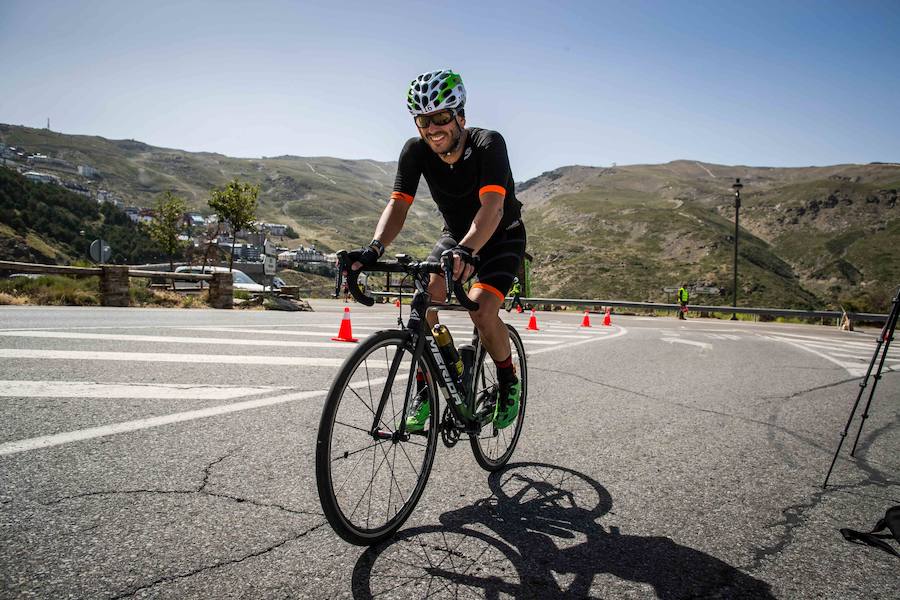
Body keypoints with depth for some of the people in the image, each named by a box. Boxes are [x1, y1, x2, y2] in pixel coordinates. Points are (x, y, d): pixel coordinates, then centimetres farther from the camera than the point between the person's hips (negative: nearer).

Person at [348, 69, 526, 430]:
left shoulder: (488, 144, -29)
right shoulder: (415, 151, -17)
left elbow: (492, 207, -43)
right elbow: (398, 204, -24)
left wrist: (467, 251, -61)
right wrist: (374, 249, -43)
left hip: (502, 238, -4)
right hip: (455, 235, 4)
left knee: (481, 310, -26)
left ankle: (509, 383, 2)